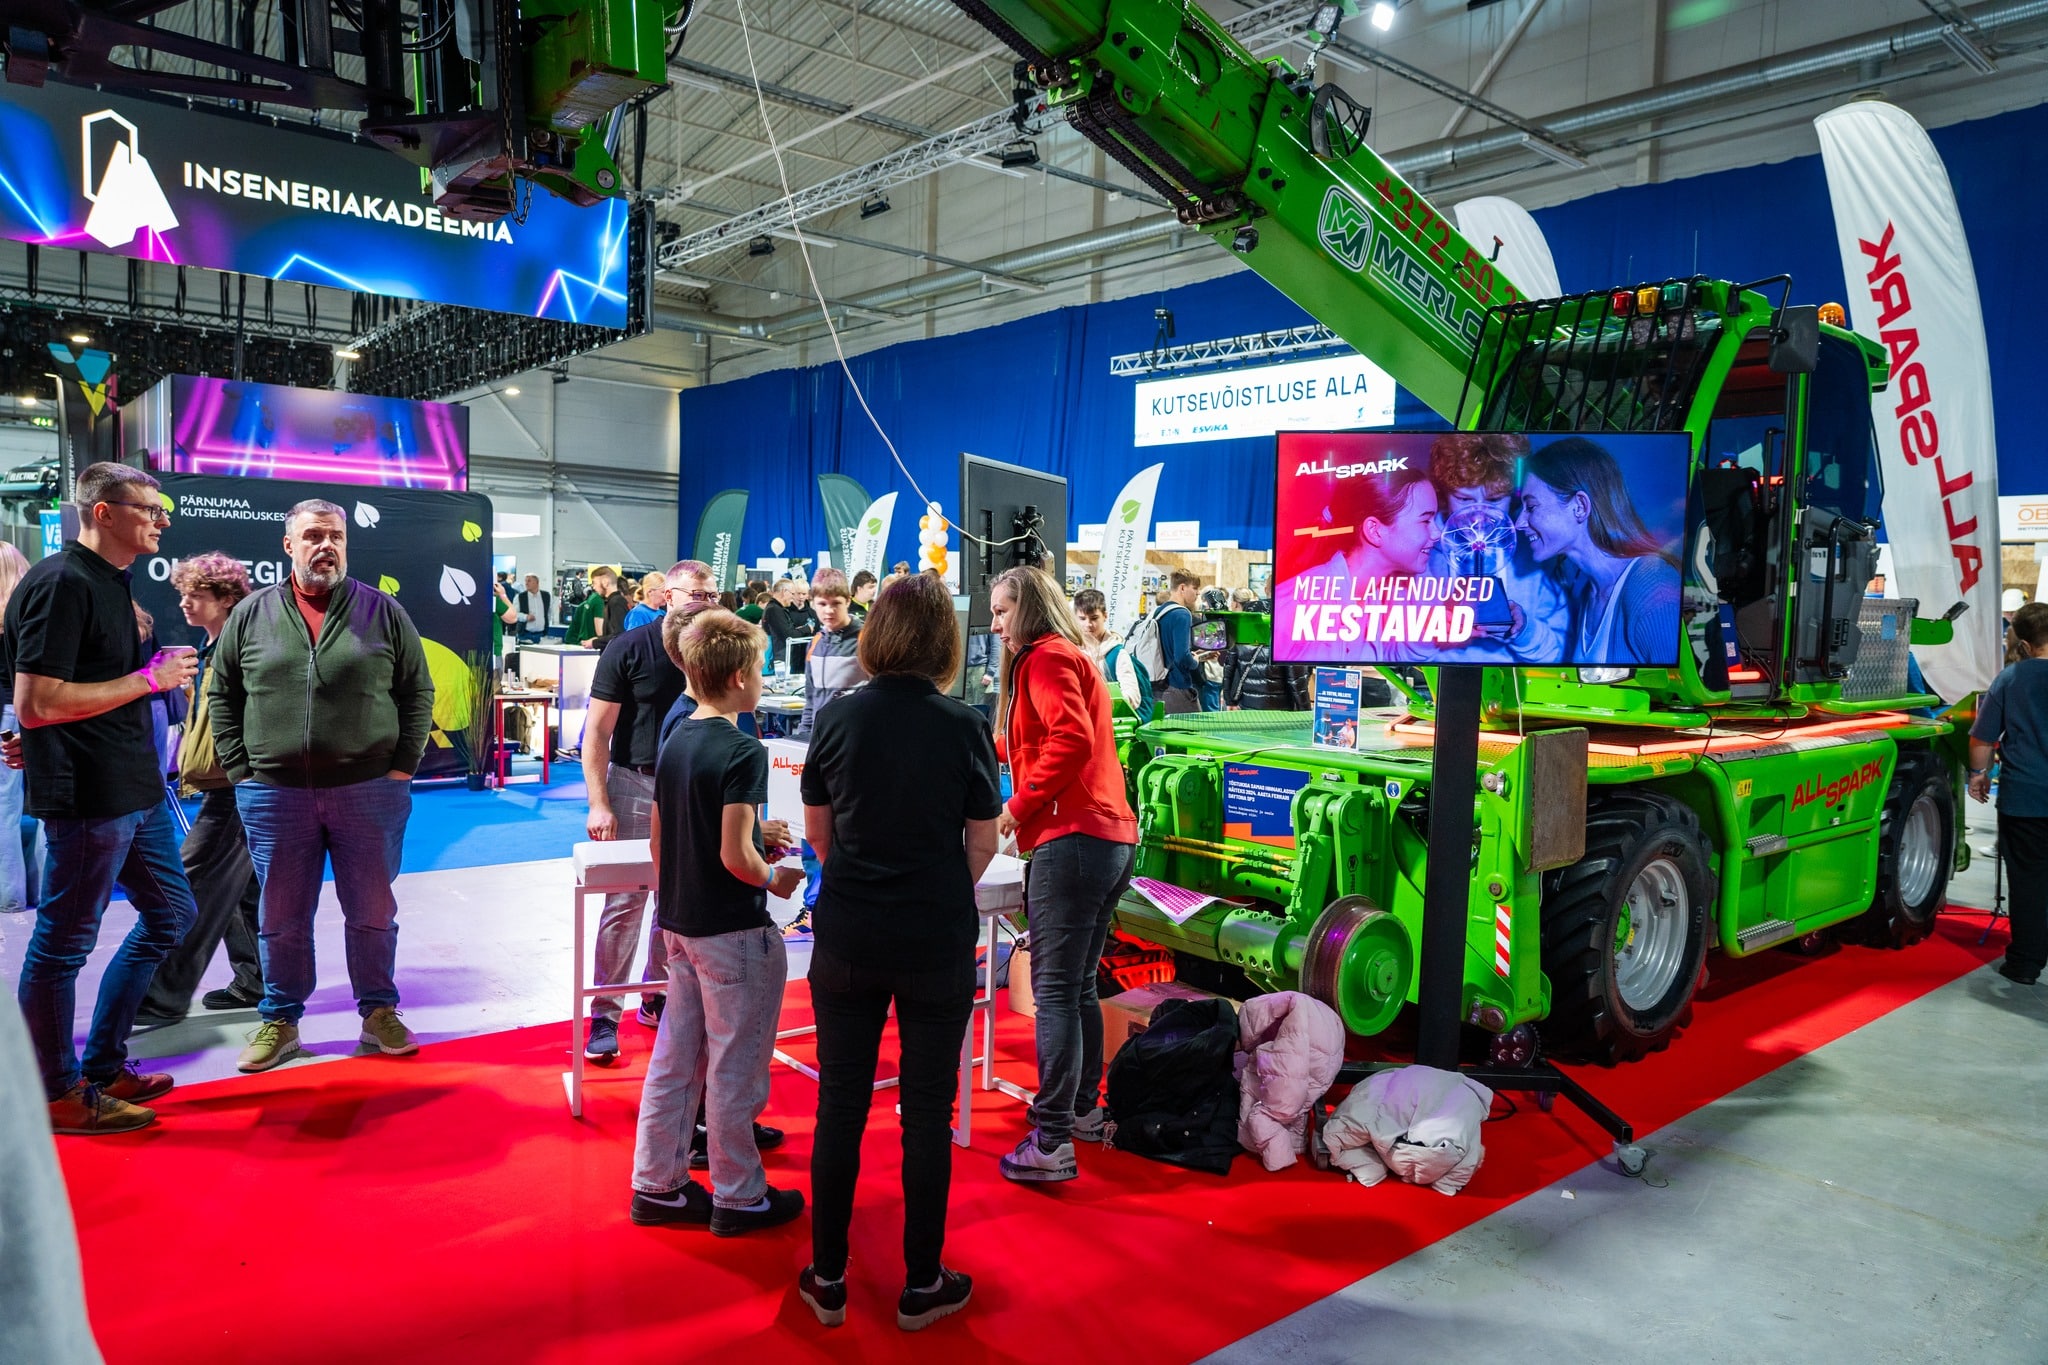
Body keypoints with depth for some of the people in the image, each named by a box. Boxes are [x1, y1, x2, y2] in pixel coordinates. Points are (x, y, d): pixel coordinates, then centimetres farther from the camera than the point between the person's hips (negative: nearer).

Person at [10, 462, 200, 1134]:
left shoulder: (109, 582, 15)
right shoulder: (60, 583, -16)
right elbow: (34, 703, -22)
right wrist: (148, 679, -17)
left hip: (135, 788, 10)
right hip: (87, 797, -10)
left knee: (170, 912, 18)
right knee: (63, 943, 4)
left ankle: (103, 1067, 29)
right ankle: (60, 1095, 17)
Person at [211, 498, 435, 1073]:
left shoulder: (384, 612, 2)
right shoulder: (251, 614, 5)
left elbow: (417, 692, 4)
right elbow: (222, 696, 10)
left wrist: (402, 765, -3)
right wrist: (240, 770, 2)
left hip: (369, 790, -1)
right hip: (273, 794, 1)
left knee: (372, 912, 8)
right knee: (281, 917, 10)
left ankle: (379, 1012, 23)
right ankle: (280, 1021, 25)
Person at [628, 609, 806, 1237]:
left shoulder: (675, 741, 6)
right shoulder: (742, 753, -19)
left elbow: (661, 838, 12)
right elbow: (735, 857, -22)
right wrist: (775, 878, -4)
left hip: (680, 924, 8)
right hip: (732, 930, -8)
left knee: (675, 1058, 16)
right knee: (734, 1068, 5)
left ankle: (658, 1185, 26)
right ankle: (738, 1196, 17)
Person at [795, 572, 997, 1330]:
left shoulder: (838, 719, -4)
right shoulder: (964, 726, -10)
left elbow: (818, 833, 5)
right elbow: (982, 845, -2)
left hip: (847, 939, 2)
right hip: (937, 945, -2)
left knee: (839, 1107, 13)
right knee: (927, 1113, 11)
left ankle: (829, 1280, 26)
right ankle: (921, 1286, 24)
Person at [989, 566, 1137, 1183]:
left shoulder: (1047, 657, -5)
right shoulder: (1075, 658, 24)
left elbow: (1071, 740, -20)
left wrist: (1018, 807, -13)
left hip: (1072, 841, -10)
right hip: (1112, 837, 10)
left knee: (1055, 992, -8)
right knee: (1079, 986, 17)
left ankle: (1051, 1143, -7)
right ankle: (1084, 1110, 27)